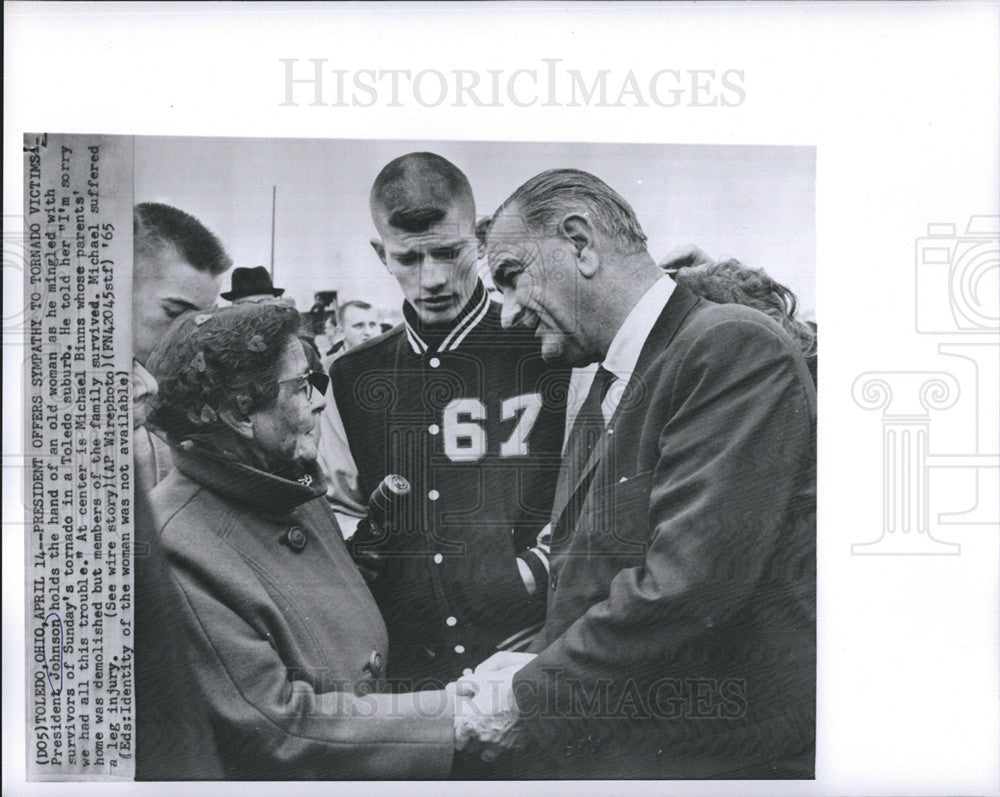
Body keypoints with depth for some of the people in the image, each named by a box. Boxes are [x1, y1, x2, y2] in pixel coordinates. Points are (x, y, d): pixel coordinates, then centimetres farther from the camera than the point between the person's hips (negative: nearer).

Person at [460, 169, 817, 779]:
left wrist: (529, 697, -15)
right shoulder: (605, 394, 11)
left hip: (720, 758, -7)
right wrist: (537, 663, -5)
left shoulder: (734, 348, -18)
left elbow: (687, 585, -25)